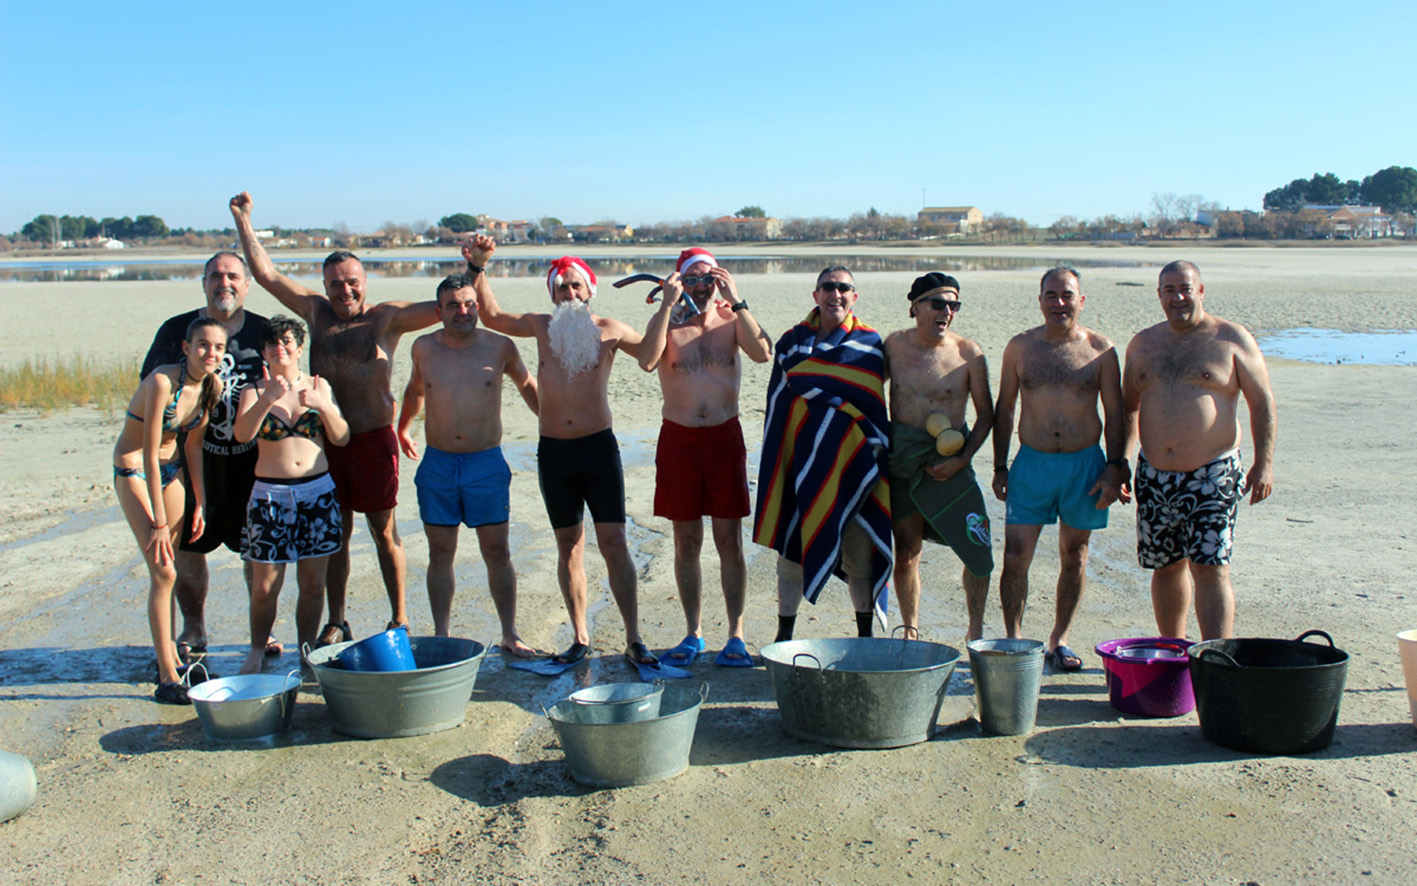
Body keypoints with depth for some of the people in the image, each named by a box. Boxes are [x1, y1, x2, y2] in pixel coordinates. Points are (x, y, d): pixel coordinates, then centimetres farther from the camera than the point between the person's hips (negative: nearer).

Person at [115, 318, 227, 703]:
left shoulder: (213, 386, -6)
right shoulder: (162, 382, -27)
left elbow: (193, 445, 6)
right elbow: (150, 455, -25)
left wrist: (199, 504, 6)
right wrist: (159, 523, -23)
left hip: (171, 467, 7)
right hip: (134, 471, -7)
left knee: (168, 570, 13)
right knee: (163, 571, -12)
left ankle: (170, 659, 26)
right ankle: (168, 678, -8)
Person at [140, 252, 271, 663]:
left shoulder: (264, 332, 5)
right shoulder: (176, 331, 4)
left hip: (252, 458, 0)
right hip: (193, 455, 1)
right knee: (186, 544, 6)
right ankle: (193, 630, 23)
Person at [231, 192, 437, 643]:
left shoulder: (387, 318, -1)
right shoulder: (316, 312, 9)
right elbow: (266, 273, 14)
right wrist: (243, 219, 16)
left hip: (374, 438, -3)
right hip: (325, 439, 3)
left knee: (383, 531, 6)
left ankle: (400, 618, 17)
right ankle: (336, 622, 20)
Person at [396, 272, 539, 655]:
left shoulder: (500, 347, -4)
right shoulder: (424, 348, 2)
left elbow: (527, 384, 15)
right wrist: (401, 430, 34)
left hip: (487, 464, -1)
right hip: (437, 465, 2)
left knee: (497, 554, 2)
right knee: (440, 555, 7)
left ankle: (510, 635, 13)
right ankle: (441, 636, 18)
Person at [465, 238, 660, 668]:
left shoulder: (609, 330, 2)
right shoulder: (542, 327, 8)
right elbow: (491, 314, 20)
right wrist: (477, 267, 11)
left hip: (599, 447, -2)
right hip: (553, 453, 2)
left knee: (614, 544, -5)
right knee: (569, 547, 8)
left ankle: (634, 640, -2)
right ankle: (580, 638, 18)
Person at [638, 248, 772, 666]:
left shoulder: (732, 320, 1)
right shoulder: (667, 322, 0)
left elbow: (763, 353, -18)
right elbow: (647, 361, -20)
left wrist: (735, 300, -19)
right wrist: (668, 304, -21)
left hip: (725, 436, 0)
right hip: (678, 439, 0)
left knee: (729, 540, 2)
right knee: (686, 542, 7)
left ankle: (736, 635, 9)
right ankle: (694, 633, 18)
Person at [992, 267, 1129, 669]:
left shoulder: (1100, 349, 0)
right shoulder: (1020, 346, 3)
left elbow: (1114, 412, 4)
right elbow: (1004, 410, 9)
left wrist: (1114, 469, -3)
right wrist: (1000, 467, 5)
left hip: (1085, 463, 0)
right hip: (1032, 462, 0)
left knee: (1074, 555, 9)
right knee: (1015, 557, -5)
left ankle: (1059, 639, 24)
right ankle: (1013, 638, 11)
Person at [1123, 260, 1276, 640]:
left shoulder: (1231, 339, -1)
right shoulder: (1142, 344, 11)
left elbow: (1262, 402, -2)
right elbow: (1128, 407, 18)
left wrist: (1263, 464, -9)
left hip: (1212, 477, -4)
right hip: (1154, 476, 5)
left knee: (1210, 569, -10)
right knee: (1165, 567, 11)